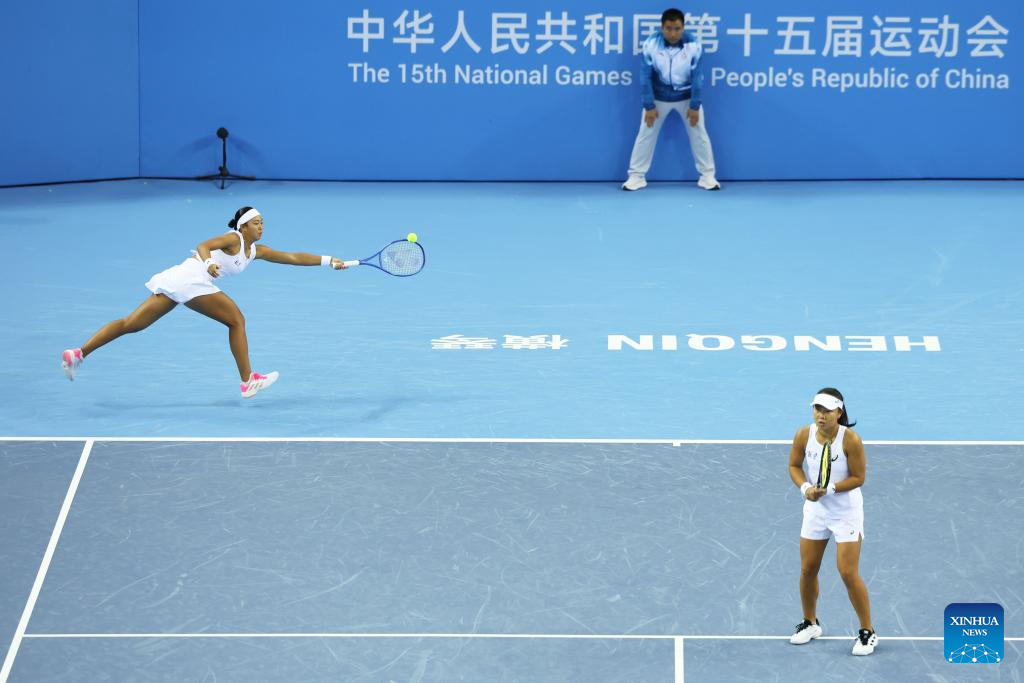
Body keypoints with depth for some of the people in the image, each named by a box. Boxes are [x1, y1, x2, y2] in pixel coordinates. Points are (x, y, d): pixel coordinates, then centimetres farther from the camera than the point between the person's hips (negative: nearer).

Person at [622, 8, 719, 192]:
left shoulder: (693, 45, -22)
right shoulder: (651, 44, -23)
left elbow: (697, 77, -14)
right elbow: (645, 76, -15)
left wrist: (694, 106, -13)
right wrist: (649, 106, -15)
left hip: (687, 97, 0)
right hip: (659, 97, 0)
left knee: (699, 134, 4)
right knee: (646, 134, 1)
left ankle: (707, 176, 16)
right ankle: (636, 176, 12)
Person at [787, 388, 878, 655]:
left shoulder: (851, 440, -22)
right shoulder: (804, 435, -11)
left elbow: (858, 478, -16)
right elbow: (794, 466, 2)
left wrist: (830, 488, -28)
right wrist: (805, 487, -17)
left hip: (846, 511, -4)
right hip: (815, 509, 4)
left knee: (848, 573, -8)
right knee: (808, 570, 11)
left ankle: (867, 632, 7)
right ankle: (810, 624, 34)